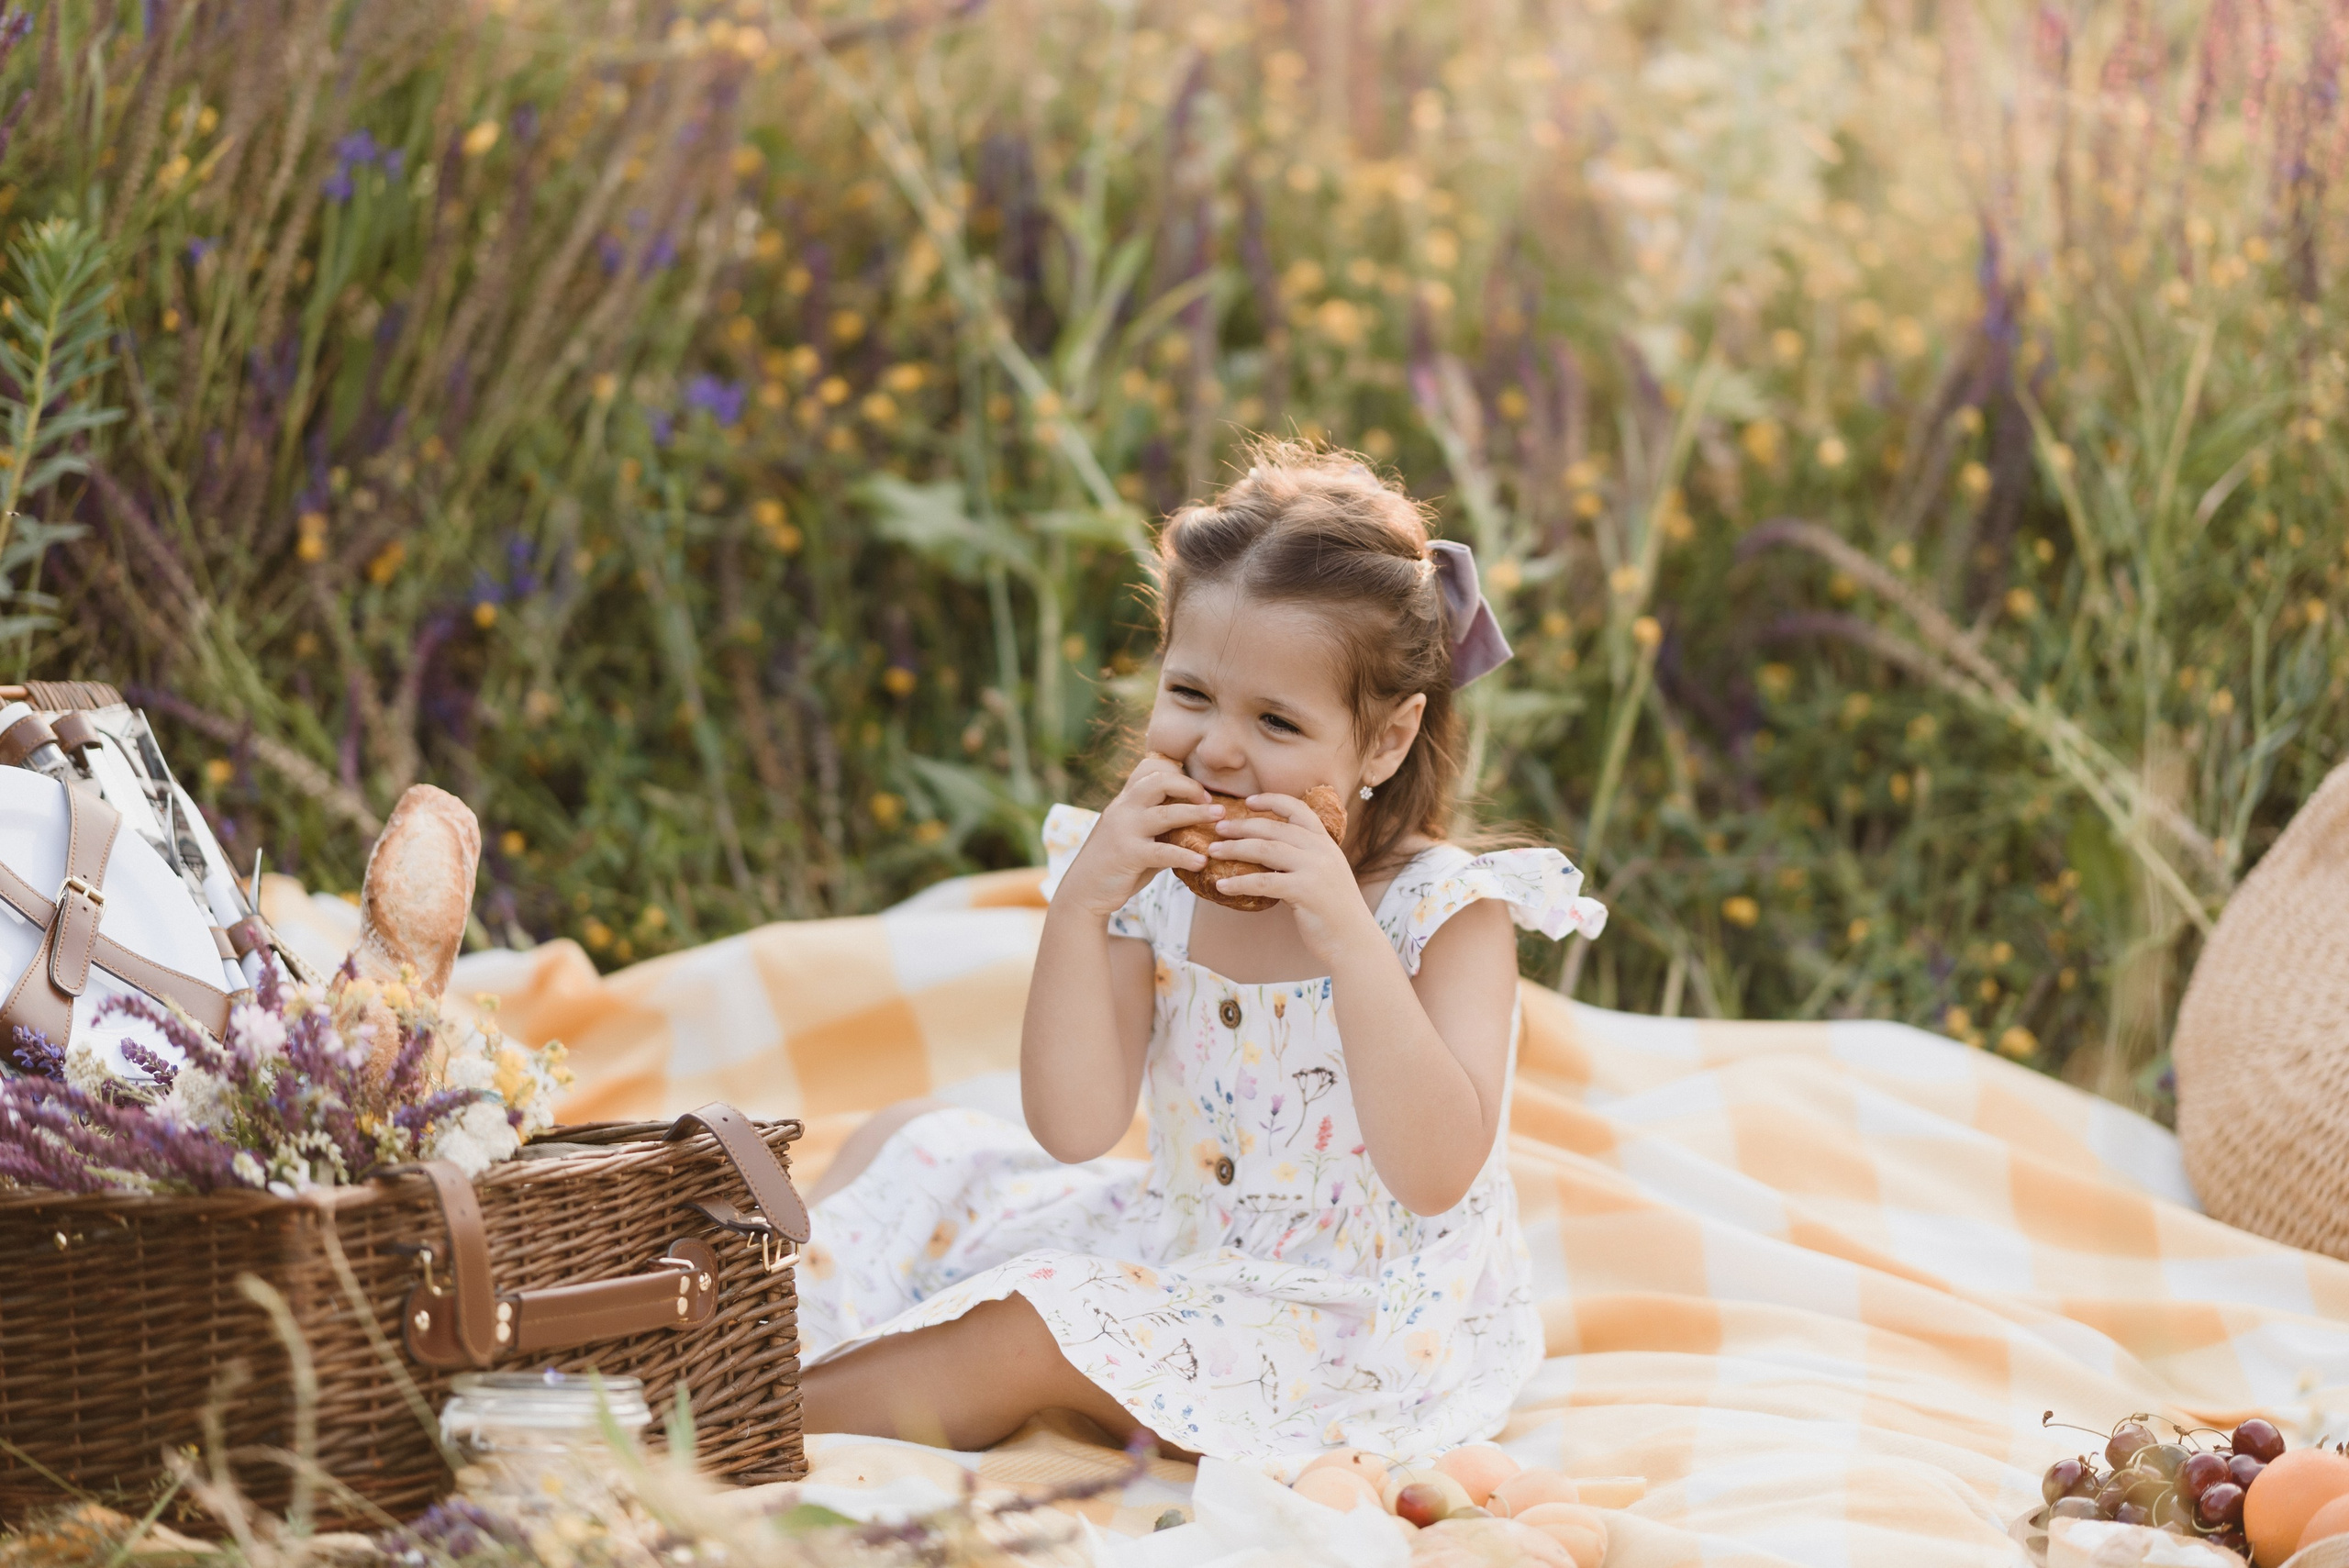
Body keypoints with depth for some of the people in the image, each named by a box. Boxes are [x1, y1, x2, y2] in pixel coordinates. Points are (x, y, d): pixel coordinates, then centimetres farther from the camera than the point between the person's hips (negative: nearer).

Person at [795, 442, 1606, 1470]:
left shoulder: (1450, 912, -19)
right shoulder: (1160, 887, -5)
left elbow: (1437, 1176, -32)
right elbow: (1076, 1130, -12)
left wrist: (1344, 933, -37)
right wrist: (1079, 910, -24)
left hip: (1362, 1340, -7)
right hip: (1185, 1258, 7)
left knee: (1039, 1321, -23)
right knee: (921, 1148, 9)